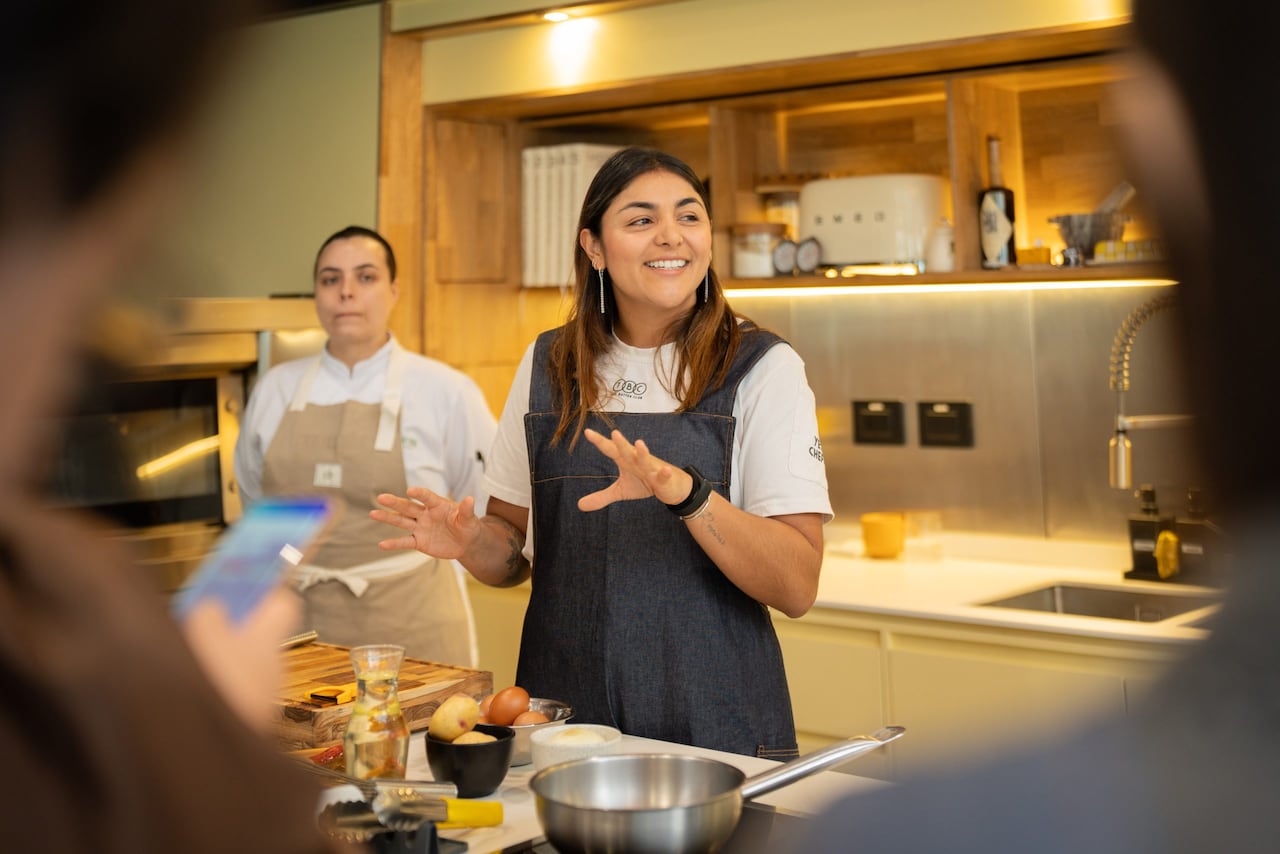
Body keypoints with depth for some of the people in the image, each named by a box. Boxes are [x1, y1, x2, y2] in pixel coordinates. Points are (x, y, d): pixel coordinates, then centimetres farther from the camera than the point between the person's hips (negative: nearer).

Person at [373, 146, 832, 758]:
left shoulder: (763, 369, -5)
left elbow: (797, 588, -13)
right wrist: (471, 542, -8)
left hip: (711, 724, -3)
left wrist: (686, 492, -28)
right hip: (561, 716, 3)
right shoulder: (547, 365, 6)